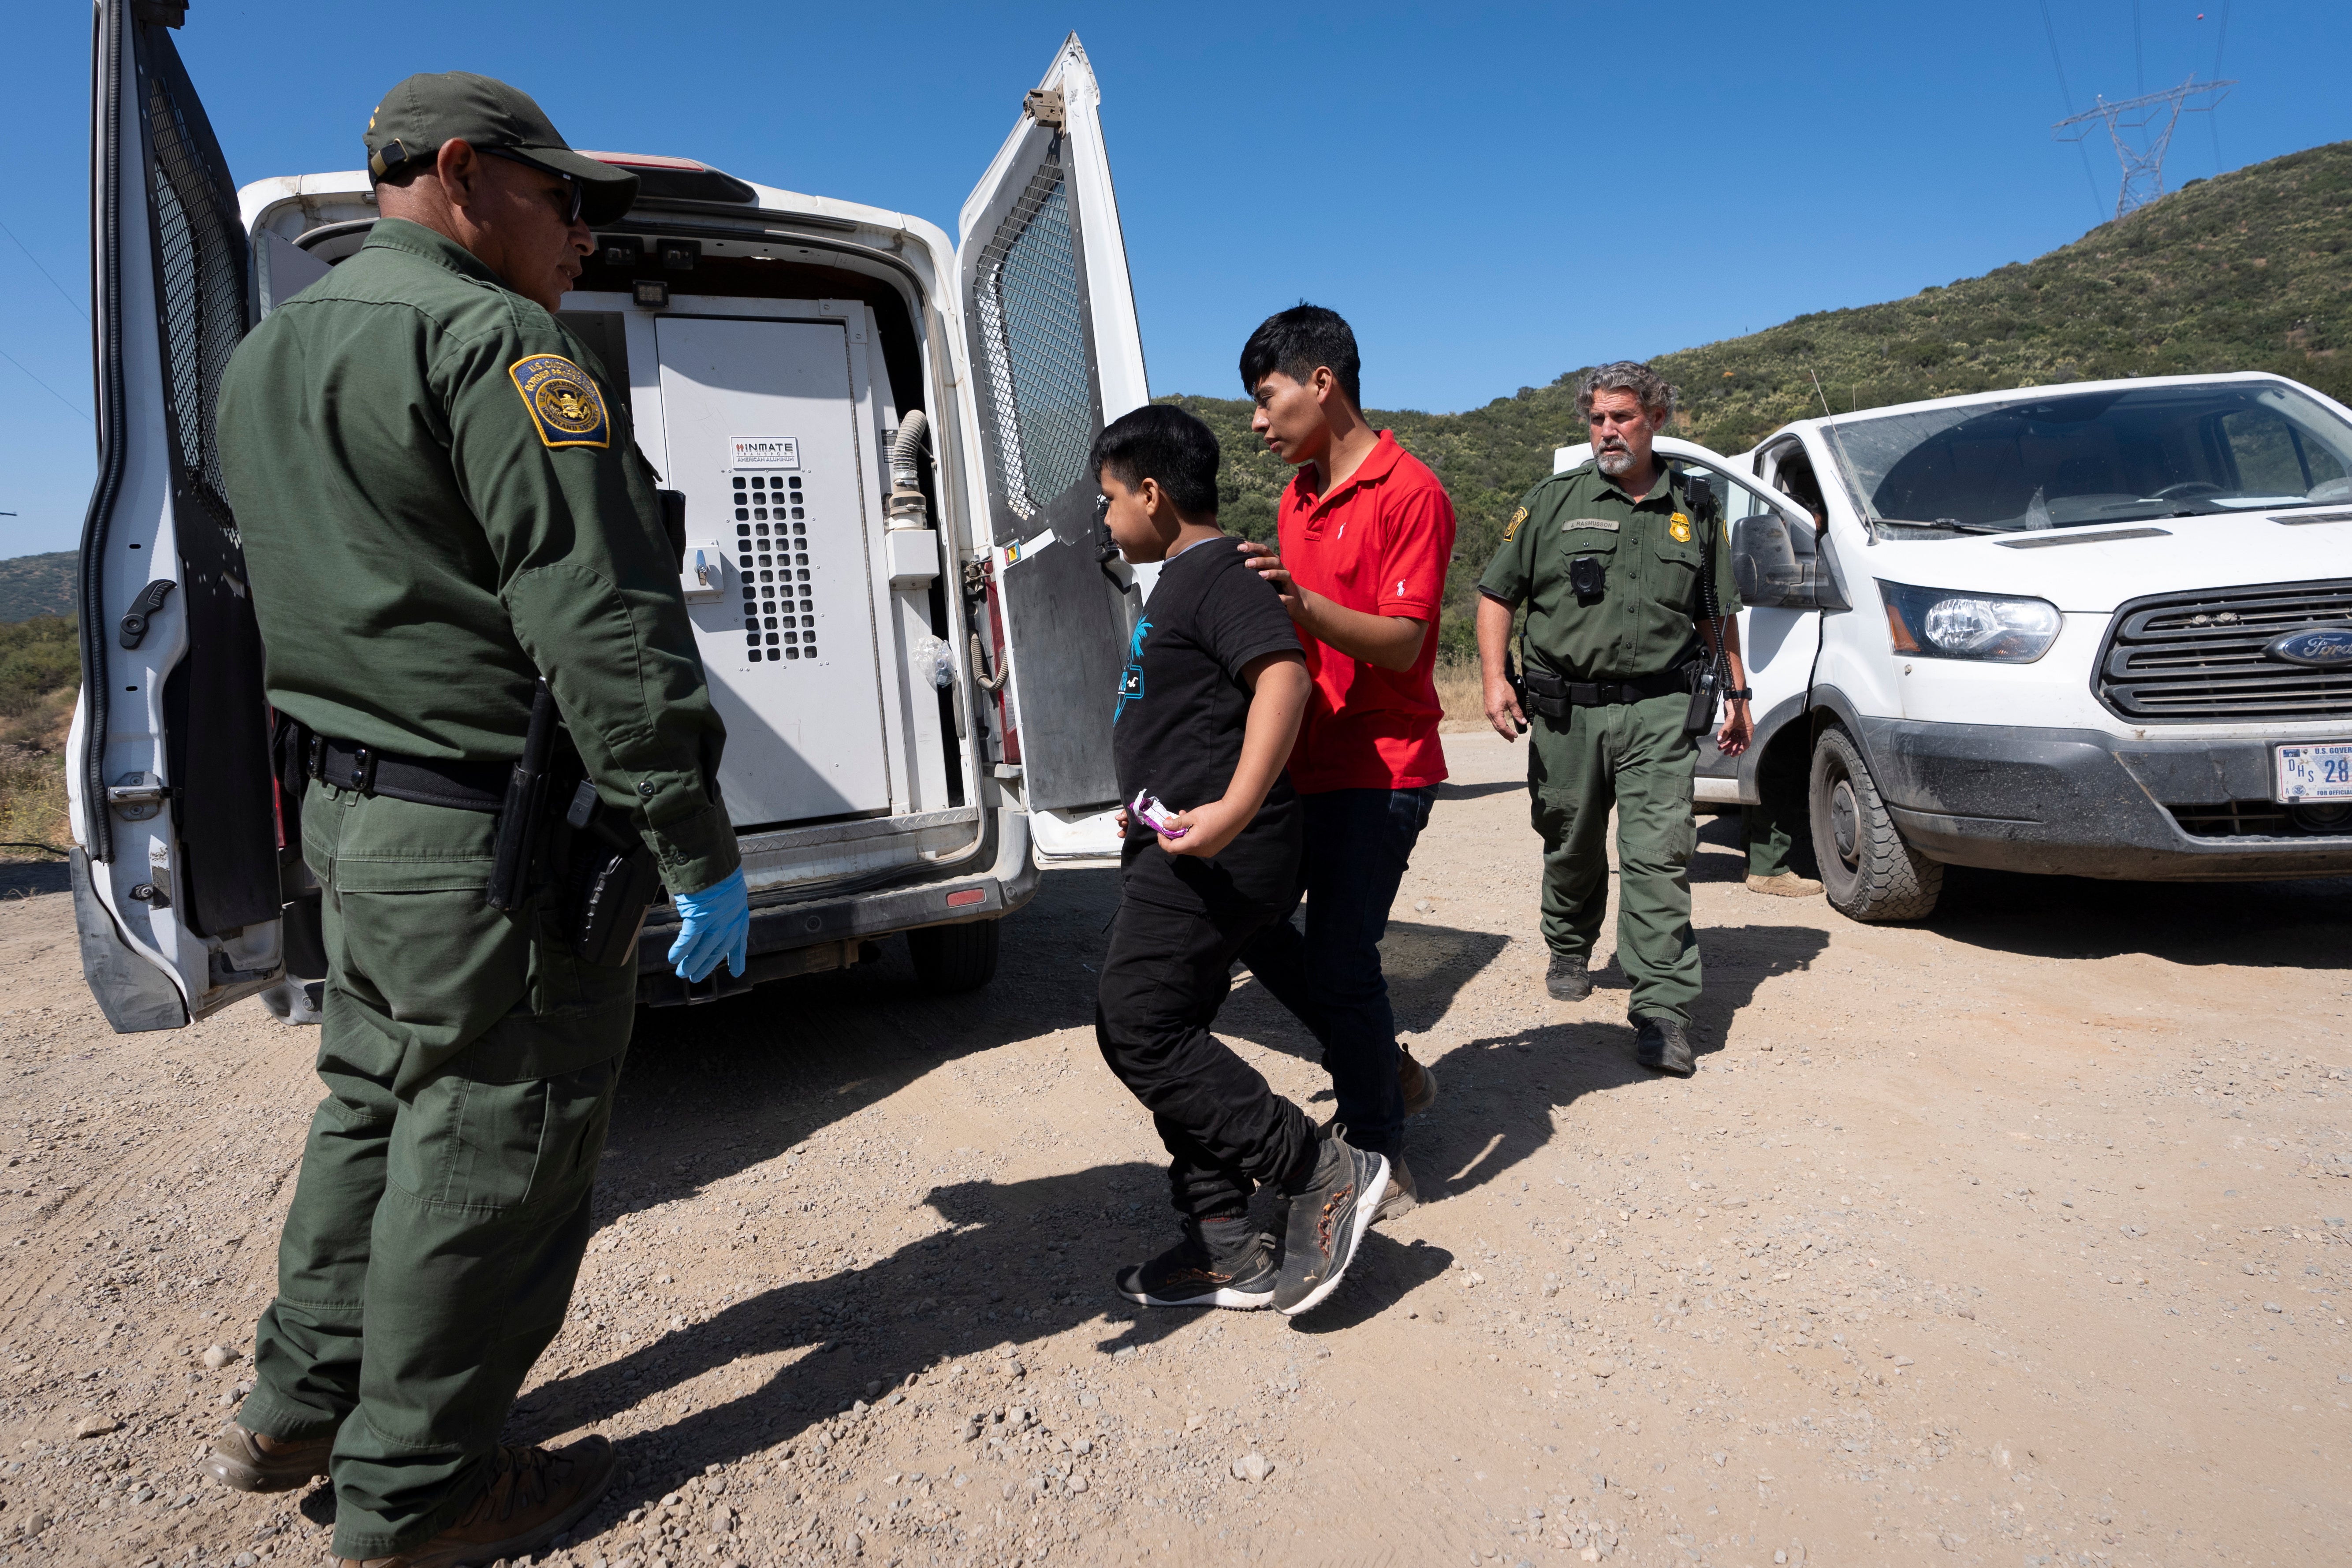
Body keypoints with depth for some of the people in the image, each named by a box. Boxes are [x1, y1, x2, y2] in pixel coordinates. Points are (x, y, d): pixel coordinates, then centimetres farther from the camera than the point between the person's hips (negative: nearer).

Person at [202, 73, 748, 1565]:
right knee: (488, 1158, 5)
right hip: (498, 846, -10)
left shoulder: (271, 353, 16)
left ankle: (300, 1405, 40)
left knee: (380, 1106, 24)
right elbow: (604, 631, -23)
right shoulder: (501, 347, -15)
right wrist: (702, 851, -20)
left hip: (350, 813, 10)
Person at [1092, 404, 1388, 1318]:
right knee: (1167, 1037, 11)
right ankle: (1226, 1253, 18)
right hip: (1184, 853, 11)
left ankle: (1325, 1172, -3)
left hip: (1218, 855, -11)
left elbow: (1283, 676, -26)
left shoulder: (1217, 572, -11)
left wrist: (1234, 810, -34)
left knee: (1137, 1027, -11)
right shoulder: (1184, 579, 22)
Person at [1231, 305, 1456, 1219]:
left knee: (1340, 957, -8)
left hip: (1381, 768, -9)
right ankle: (1388, 1069, 28)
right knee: (1250, 920, 10)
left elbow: (1402, 643, -19)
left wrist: (1305, 603, -32)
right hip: (1307, 758, 9)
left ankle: (1379, 1161, 12)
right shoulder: (1297, 497, 15)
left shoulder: (1409, 492, -11)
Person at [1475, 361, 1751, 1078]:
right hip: (1565, 709, 0)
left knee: (1659, 855, -9)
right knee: (1571, 849, 11)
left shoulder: (1693, 512, 12)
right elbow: (1496, 595, 6)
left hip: (1657, 711, 0)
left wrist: (1737, 693, 17)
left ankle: (1662, 1011, -8)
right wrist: (1495, 678, -6)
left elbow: (1717, 613, 20)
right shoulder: (1552, 501, 7)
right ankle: (1568, 953, 36)